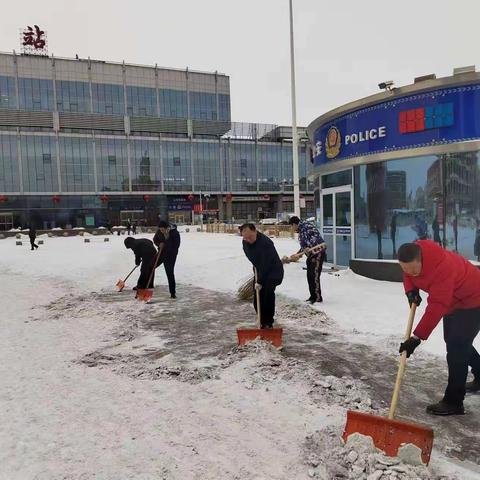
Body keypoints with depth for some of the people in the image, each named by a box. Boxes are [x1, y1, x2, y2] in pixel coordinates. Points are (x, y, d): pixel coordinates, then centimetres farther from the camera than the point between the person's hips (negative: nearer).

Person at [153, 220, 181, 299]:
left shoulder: (175, 233, -20)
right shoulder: (159, 231, -5)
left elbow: (176, 246, -23)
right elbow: (155, 239, 9)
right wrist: (159, 244, -13)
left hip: (171, 255, -5)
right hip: (161, 252, 5)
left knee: (170, 273, -8)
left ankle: (173, 293, 2)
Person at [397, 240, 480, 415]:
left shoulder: (443, 266, -41)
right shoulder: (413, 254, -17)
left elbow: (436, 307, -40)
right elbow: (408, 275, 6)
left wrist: (417, 337, -39)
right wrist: (410, 290, -14)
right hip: (453, 300, 9)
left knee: (456, 347, -14)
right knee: (453, 341, 21)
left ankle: (453, 402, -4)